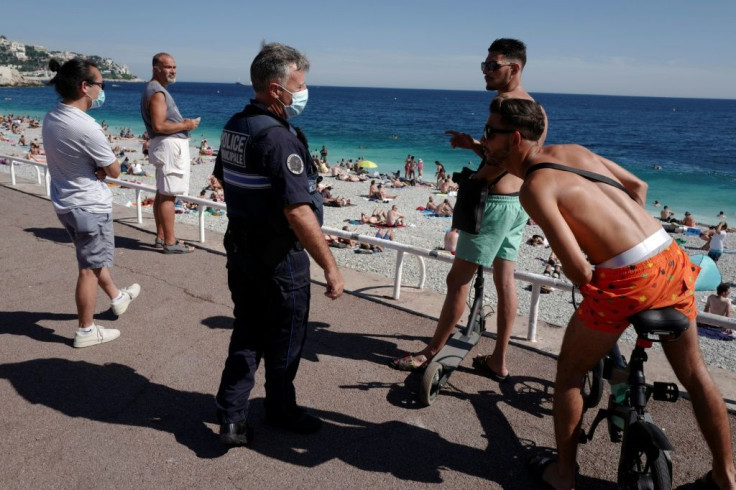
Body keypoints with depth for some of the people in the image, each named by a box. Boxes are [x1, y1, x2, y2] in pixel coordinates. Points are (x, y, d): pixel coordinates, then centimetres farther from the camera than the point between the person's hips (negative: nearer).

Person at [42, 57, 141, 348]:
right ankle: (86, 331, 17)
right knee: (90, 269, 5)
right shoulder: (87, 127, -26)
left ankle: (117, 297, 47)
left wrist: (94, 169, -7)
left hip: (65, 202, 9)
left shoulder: (51, 118, 1)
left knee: (94, 258, 25)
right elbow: (114, 171, -17)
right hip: (90, 207, -9)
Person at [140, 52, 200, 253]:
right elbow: (159, 125, -23)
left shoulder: (155, 89, 18)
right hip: (169, 146, -11)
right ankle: (170, 242, -4)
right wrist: (185, 125, -13)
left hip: (169, 145, 11)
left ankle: (161, 237, 23)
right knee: (168, 195, -8)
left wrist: (183, 123, 10)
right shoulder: (157, 92, -15)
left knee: (162, 194, 14)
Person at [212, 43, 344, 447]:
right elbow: (298, 212, -30)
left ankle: (232, 417, 22)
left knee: (246, 333, 18)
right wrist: (330, 267, -25)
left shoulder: (234, 126, 4)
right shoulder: (278, 138, -24)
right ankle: (281, 410, 32)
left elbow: (223, 177, 19)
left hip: (241, 251, 8)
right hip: (279, 259, -8)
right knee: (284, 339, 12)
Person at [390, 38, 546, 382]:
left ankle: (433, 351, 13)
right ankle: (498, 361, 20)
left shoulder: (504, 101, -15)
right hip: (518, 200, 10)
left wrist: (472, 179, -12)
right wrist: (472, 144, 12)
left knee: (458, 279, 0)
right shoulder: (530, 104, 15)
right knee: (505, 279, 12)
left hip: (496, 202, -10)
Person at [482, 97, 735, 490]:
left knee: (569, 374, 15)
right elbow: (638, 186, 23)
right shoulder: (573, 150, 12)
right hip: (672, 259, 8)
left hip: (626, 279, -7)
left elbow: (577, 268, -16)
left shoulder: (534, 187, -10)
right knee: (693, 373, 24)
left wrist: (592, 293, 5)